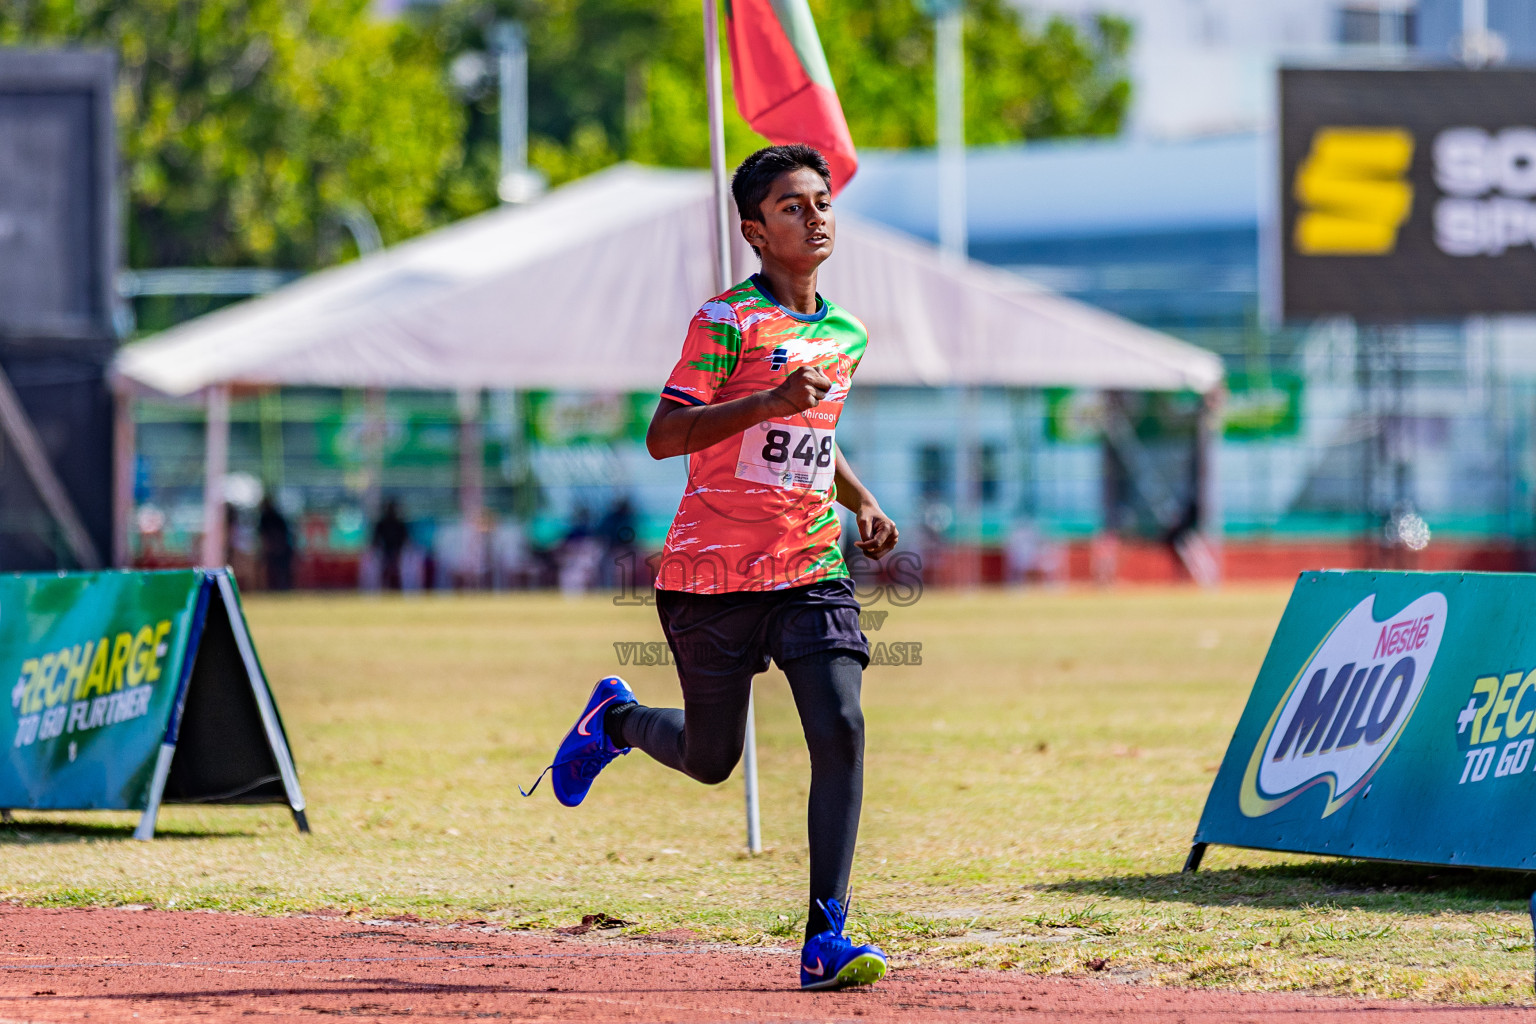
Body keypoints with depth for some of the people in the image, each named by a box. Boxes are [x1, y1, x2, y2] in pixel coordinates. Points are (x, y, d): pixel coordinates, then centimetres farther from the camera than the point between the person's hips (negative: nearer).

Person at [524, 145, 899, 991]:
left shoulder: (845, 337, 13)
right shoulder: (727, 321, -9)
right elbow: (663, 436, -19)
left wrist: (862, 504, 14)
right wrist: (769, 403, -29)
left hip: (812, 572, 5)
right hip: (713, 573, -5)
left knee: (841, 731, -16)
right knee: (711, 761, 8)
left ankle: (826, 938, -15)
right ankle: (615, 718, 42)